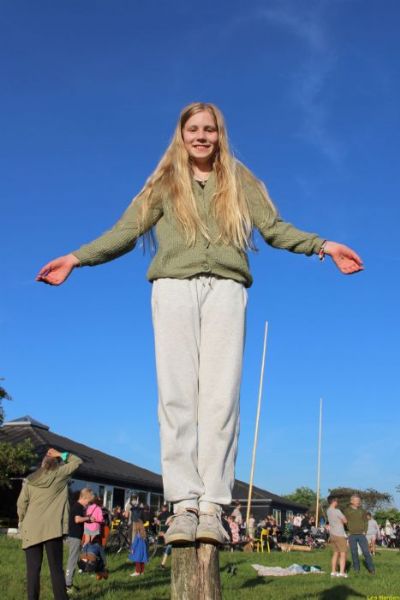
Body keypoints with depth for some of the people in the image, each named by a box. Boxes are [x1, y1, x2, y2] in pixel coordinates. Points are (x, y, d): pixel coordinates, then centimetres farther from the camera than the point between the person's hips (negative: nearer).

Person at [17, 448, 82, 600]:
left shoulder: (30, 480, 10)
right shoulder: (59, 473, 4)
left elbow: (21, 504, 8)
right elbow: (77, 461, 15)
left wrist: (22, 522, 19)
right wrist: (60, 455, 17)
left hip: (31, 529, 2)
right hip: (52, 528, -2)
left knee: (33, 569, 4)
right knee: (56, 568, 1)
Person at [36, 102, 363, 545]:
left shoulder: (240, 181, 21)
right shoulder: (164, 183, 20)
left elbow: (274, 228, 13)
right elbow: (126, 230, 12)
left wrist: (323, 246, -1)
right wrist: (77, 258, 2)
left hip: (225, 290, 0)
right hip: (174, 289, 0)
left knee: (220, 397, -10)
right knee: (176, 396, -8)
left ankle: (212, 505, -10)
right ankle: (183, 504, -8)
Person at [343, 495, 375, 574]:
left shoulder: (362, 511, 6)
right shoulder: (347, 511, 0)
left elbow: (366, 521, 12)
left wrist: (365, 531, 1)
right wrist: (348, 532, -4)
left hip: (361, 535, 1)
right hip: (352, 536, -1)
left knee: (366, 552, -5)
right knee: (354, 553, 3)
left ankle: (371, 569, 3)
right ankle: (356, 569, 15)